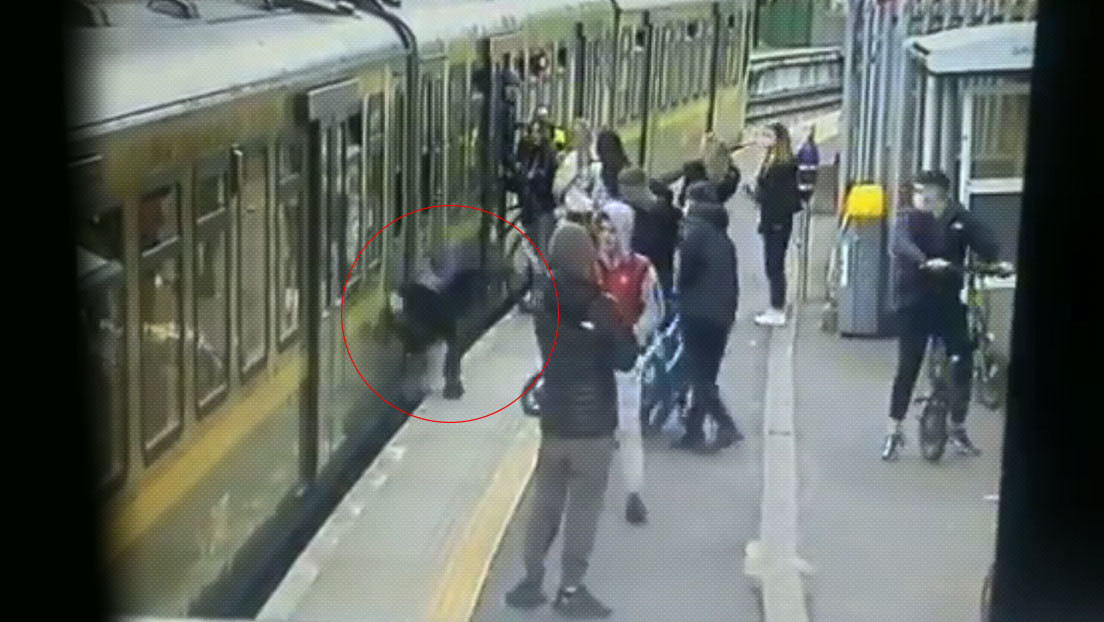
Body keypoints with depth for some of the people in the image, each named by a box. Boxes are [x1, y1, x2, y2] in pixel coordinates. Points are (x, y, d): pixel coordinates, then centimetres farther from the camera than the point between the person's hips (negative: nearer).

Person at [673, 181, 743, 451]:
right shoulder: (724, 239, 12)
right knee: (706, 375, 12)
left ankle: (726, 425, -14)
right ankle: (693, 431, 17)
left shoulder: (696, 234, -10)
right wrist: (730, 312, 16)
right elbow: (733, 281, 13)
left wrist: (679, 295, 10)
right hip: (721, 316, 7)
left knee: (700, 375, -4)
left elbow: (685, 274, -10)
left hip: (698, 314, -7)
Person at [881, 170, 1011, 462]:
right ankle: (894, 432, 10)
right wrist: (926, 262, -44)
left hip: (949, 301, 2)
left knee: (962, 363, -1)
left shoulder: (961, 219, 0)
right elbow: (900, 245, -25)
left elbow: (985, 242, -14)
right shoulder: (909, 219, -6)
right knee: (907, 367, -2)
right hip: (914, 302, -2)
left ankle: (958, 429, 15)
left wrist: (998, 262, -35)